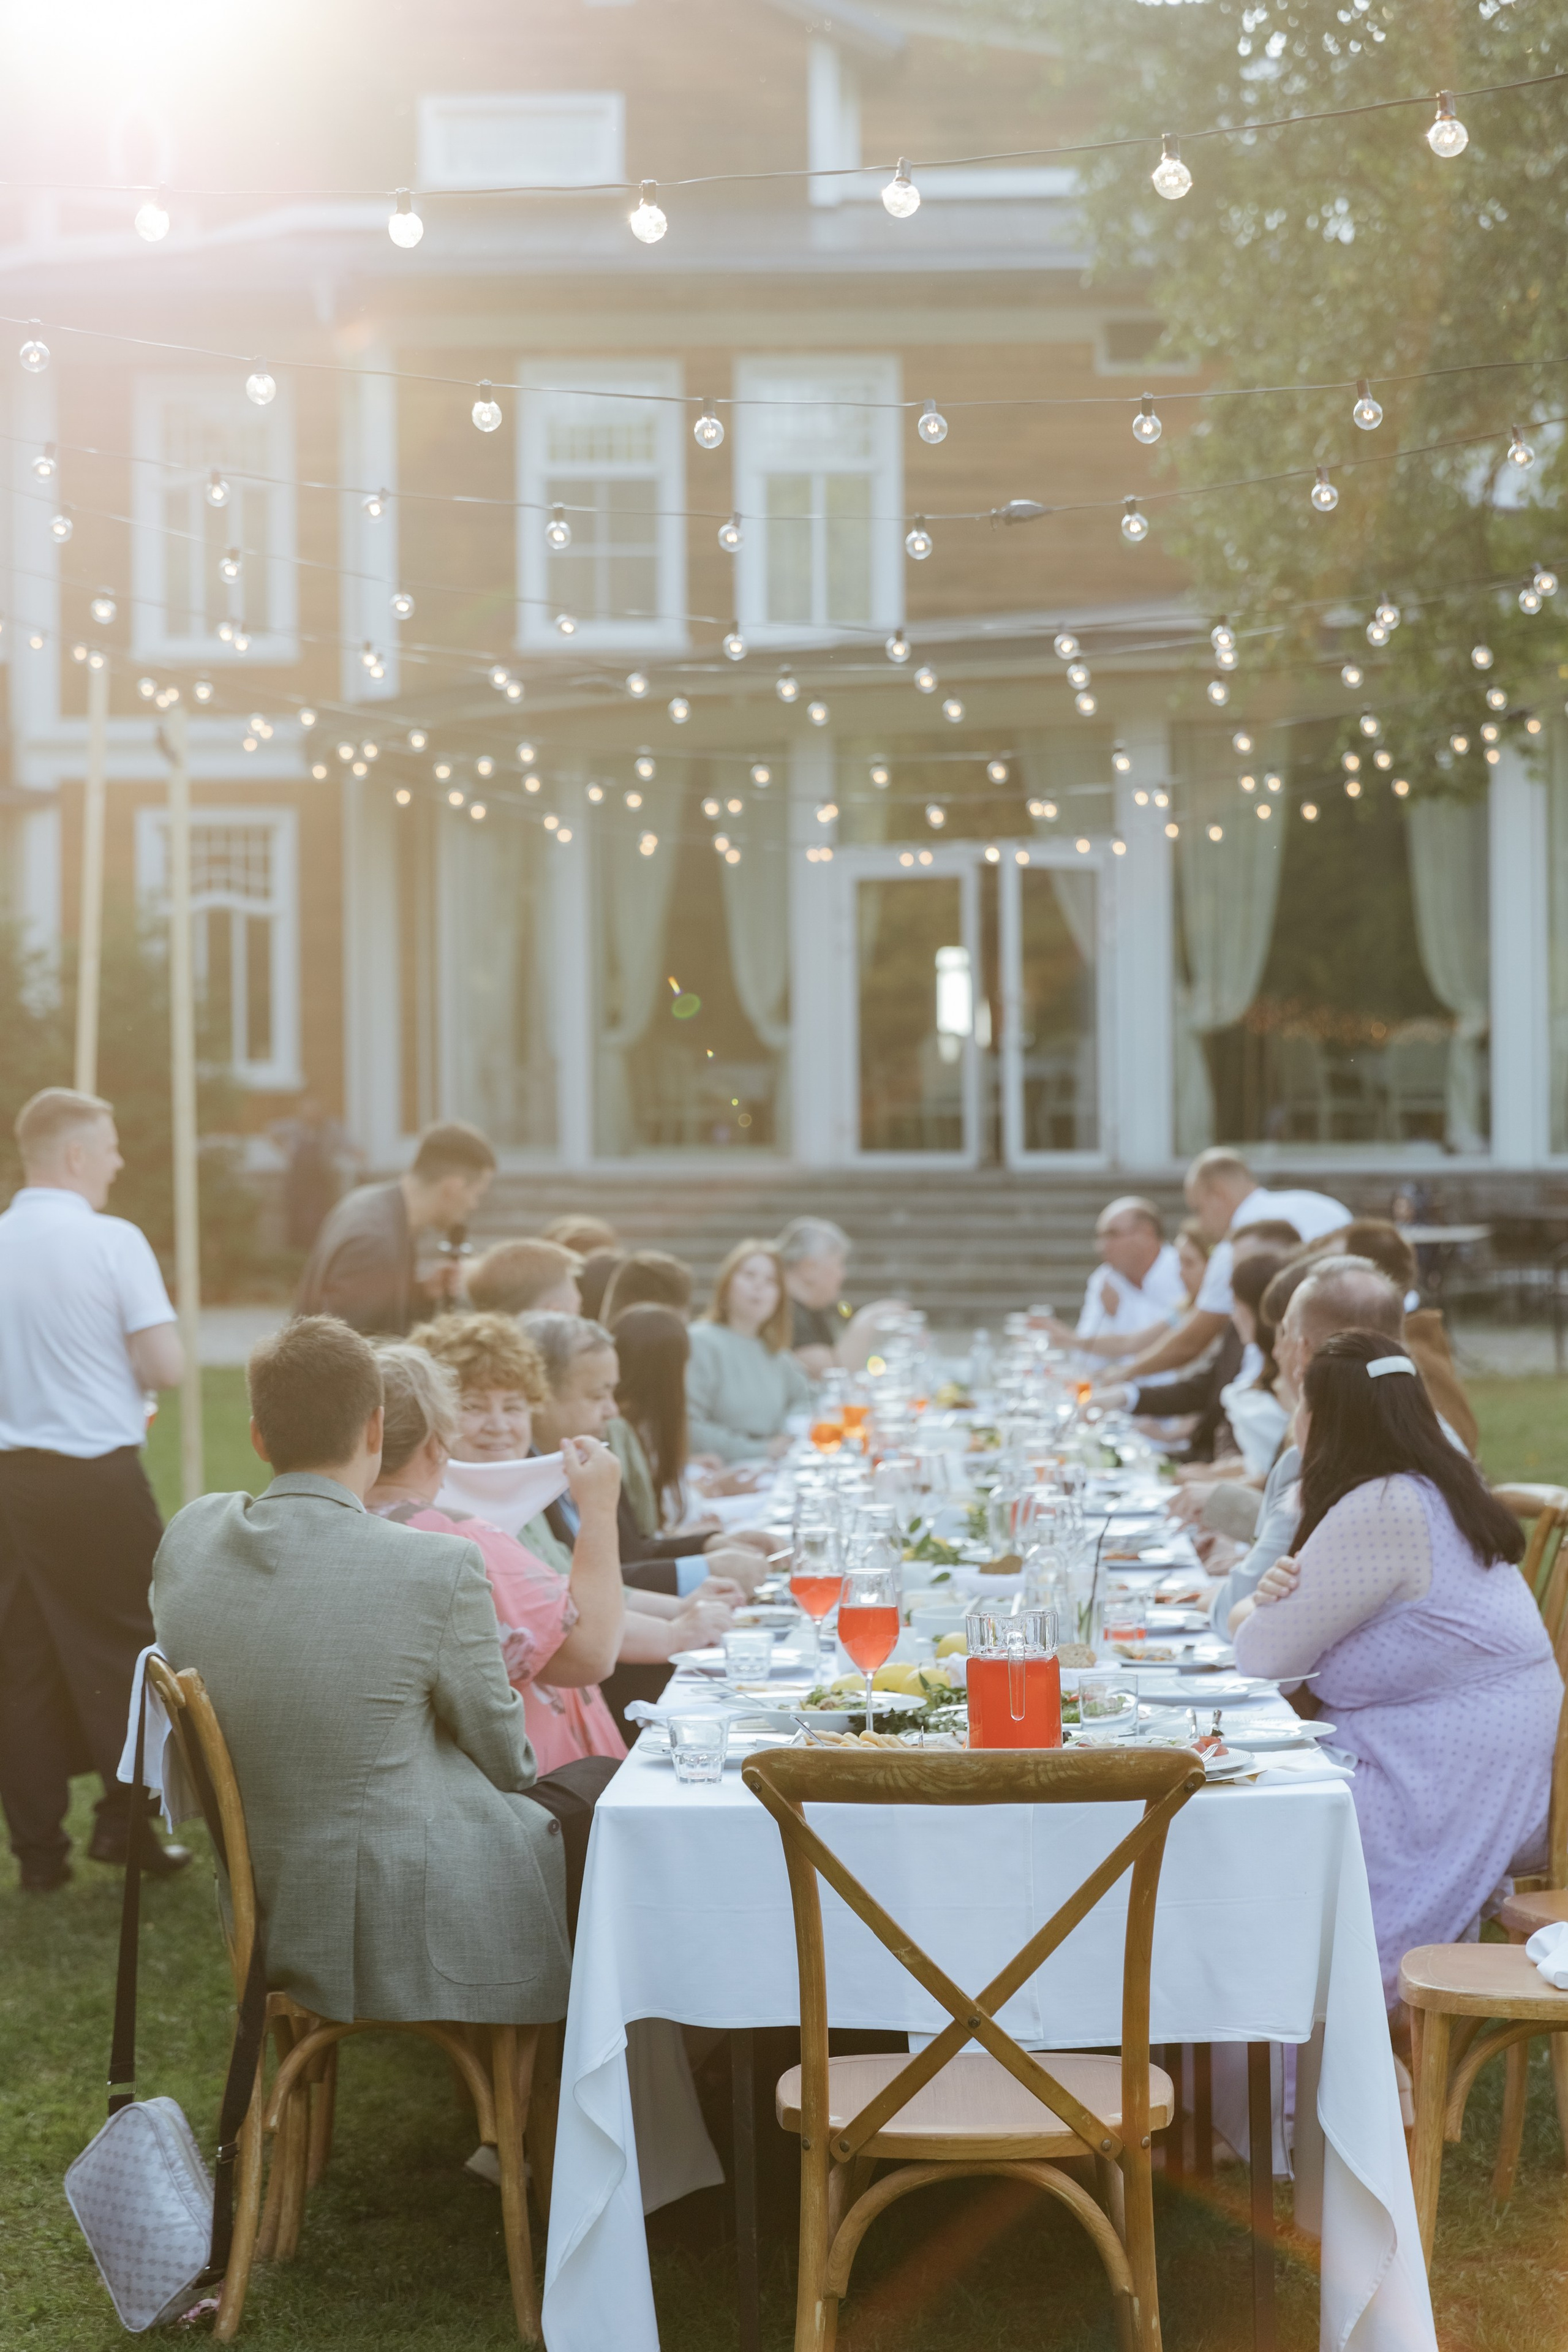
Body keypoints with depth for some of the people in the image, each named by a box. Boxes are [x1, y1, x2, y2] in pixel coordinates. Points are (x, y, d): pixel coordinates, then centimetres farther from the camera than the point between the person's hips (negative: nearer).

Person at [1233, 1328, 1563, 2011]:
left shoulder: (1378, 1512, -20)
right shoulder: (1436, 1490, 13)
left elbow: (1267, 1656, -15)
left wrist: (1254, 1611, 8)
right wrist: (1281, 1591, -6)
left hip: (1451, 1795, -10)